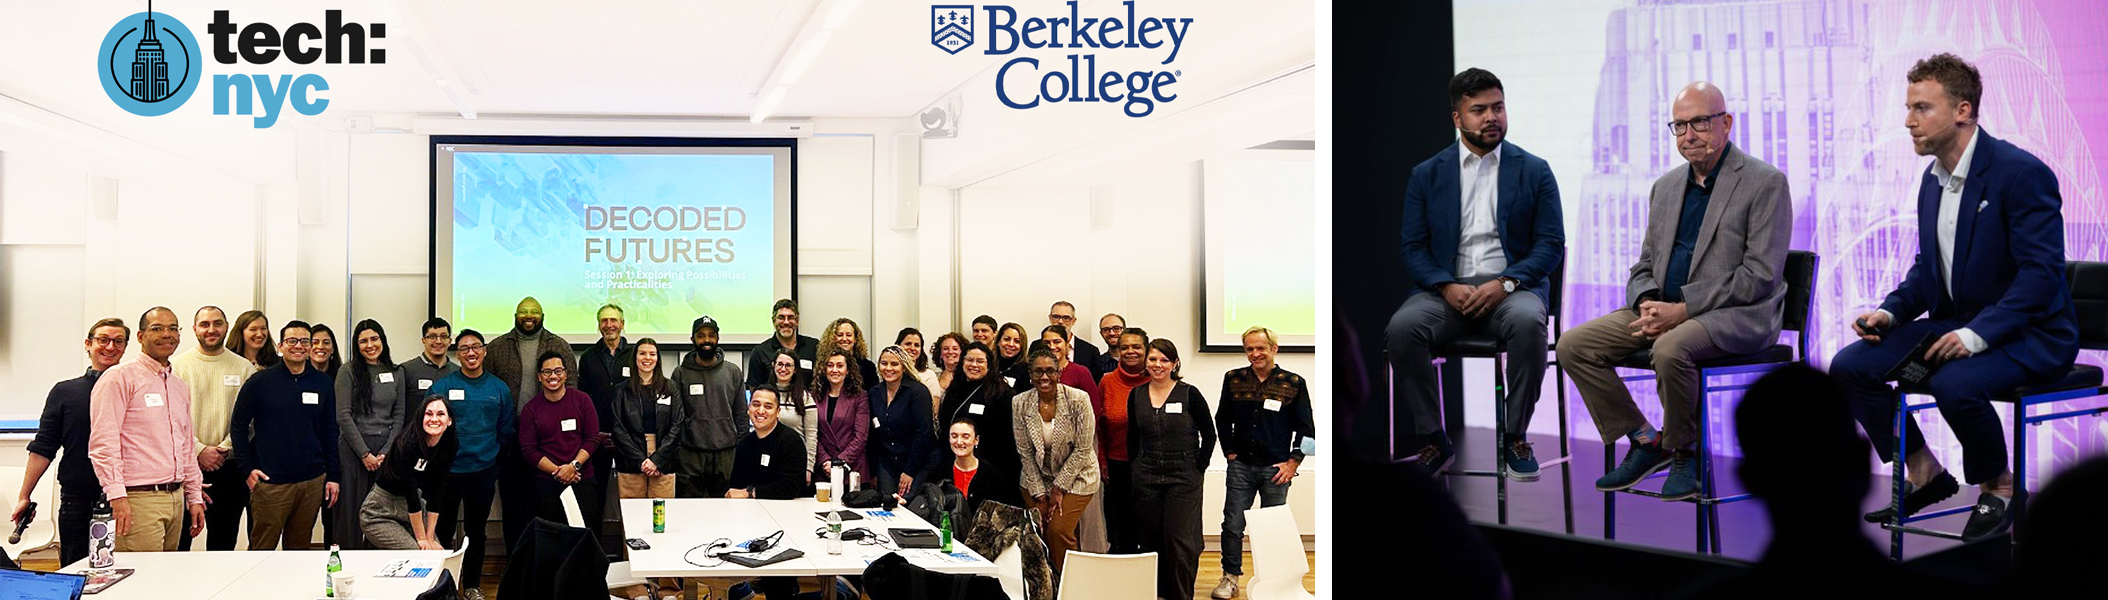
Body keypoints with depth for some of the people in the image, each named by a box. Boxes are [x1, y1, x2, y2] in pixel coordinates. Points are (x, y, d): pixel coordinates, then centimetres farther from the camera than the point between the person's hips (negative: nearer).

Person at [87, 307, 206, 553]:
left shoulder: (181, 387, 20)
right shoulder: (120, 377, -4)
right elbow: (103, 441, -12)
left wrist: (194, 498, 21)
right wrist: (117, 495, -19)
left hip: (175, 498, 7)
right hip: (138, 500, -7)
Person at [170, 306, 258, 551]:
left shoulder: (245, 368, 6)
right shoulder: (177, 366, 3)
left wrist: (225, 448, -10)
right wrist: (199, 450, -12)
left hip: (229, 466, 1)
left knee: (223, 540, 9)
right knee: (178, 540, 2)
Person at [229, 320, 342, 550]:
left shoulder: (323, 384, 8)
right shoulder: (260, 382, -1)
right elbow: (238, 426, 3)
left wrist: (334, 476, 10)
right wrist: (247, 468, -5)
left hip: (313, 482, 3)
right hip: (270, 482, -3)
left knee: (300, 546, 11)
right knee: (262, 548, 0)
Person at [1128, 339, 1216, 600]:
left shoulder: (1189, 394, -5)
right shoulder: (1136, 396, 5)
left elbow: (1209, 435, 1)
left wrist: (1198, 469, -1)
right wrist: (1137, 469, 10)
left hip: (1183, 476, -4)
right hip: (1146, 477, 4)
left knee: (1179, 539, -8)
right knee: (1150, 539, 6)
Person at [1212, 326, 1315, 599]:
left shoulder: (1293, 383, -2)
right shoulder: (1233, 379, 4)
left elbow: (1306, 428, 2)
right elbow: (1222, 420, 14)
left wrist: (1292, 463, -4)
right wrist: (1229, 452, 6)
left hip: (1276, 469, -2)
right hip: (1240, 466, 2)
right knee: (1232, 525, 2)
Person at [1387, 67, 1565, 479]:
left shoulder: (1534, 171, 9)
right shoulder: (1427, 175, 11)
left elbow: (1551, 245, 3)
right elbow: (1412, 247, 7)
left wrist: (1505, 283, -15)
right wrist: (1447, 287, -13)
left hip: (1512, 288, -1)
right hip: (1447, 288, 1)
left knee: (1528, 323, -36)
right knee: (1401, 329, -30)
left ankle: (1515, 438, -17)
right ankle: (1432, 440, -16)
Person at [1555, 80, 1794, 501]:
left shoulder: (1765, 183, -4)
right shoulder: (1666, 187, 16)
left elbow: (1760, 276, -13)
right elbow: (1644, 268, 17)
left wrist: (1683, 308, -19)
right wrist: (1648, 303, -8)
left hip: (1737, 315, -7)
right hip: (1667, 310, 7)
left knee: (1670, 348, -37)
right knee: (1574, 345, -11)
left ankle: (1685, 451, -10)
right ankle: (1644, 440, 2)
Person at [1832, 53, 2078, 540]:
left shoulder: (2021, 172, -18)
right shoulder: (1933, 179, 8)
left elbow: (2042, 271, -22)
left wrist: (1979, 333, -30)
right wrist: (1890, 311, -2)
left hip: (2028, 334, -8)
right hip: (1955, 324, 8)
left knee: (1954, 385, -36)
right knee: (1851, 366, -8)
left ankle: (1997, 486, -5)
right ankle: (1924, 473, 9)